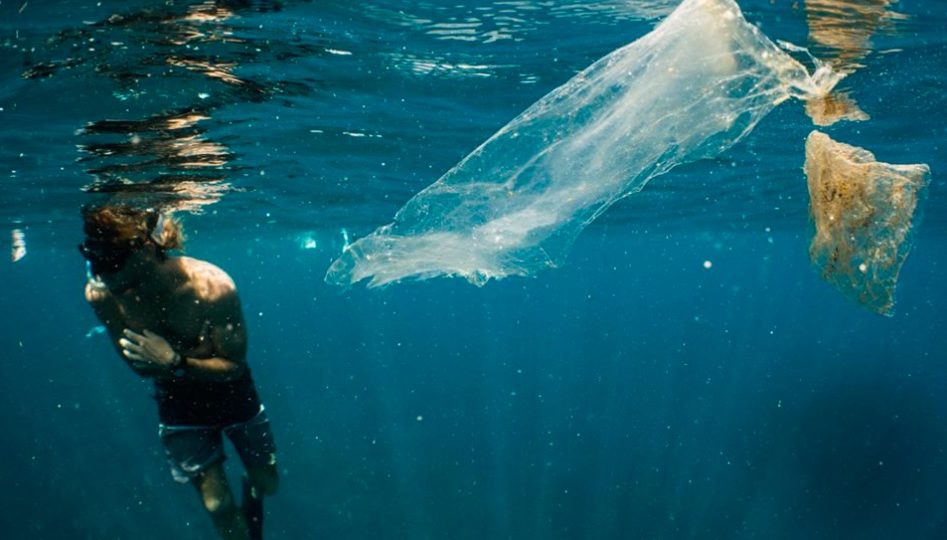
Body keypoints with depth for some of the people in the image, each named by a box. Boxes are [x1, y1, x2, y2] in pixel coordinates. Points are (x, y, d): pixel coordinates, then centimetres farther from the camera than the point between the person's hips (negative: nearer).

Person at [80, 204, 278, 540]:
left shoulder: (211, 286, -32)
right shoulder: (102, 294, -21)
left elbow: (235, 366, -23)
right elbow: (139, 366, -8)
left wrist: (175, 363, -38)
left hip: (229, 391, -1)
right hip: (175, 401, 1)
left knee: (268, 483, 18)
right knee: (218, 507, 3)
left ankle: (252, 489, 55)